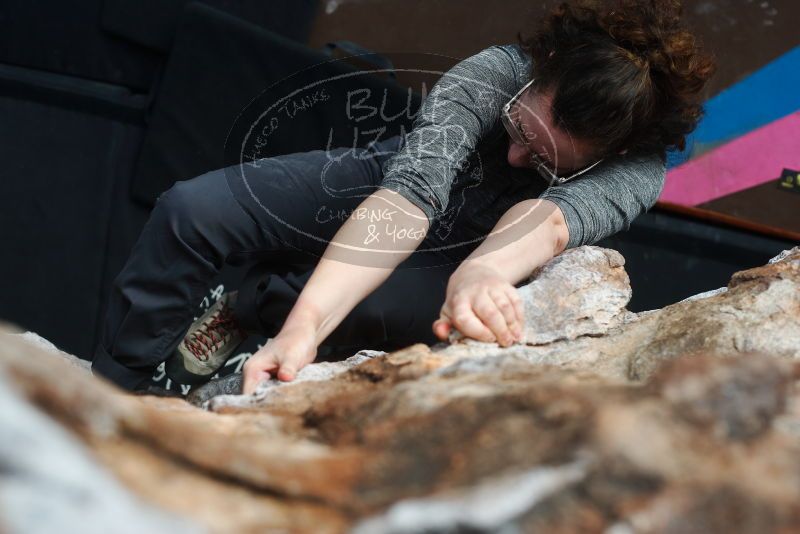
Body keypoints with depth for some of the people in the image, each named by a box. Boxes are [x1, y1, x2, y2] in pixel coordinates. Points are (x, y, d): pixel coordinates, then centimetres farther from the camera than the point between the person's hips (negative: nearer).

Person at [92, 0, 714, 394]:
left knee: (394, 304, -37)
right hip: (390, 178, 1)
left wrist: (482, 270, -77)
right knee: (190, 210, -18)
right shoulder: (493, 72, -34)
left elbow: (550, 217, -52)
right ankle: (105, 397, -1)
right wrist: (305, 326, -59)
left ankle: (252, 304, -7)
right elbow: (409, 196, -45)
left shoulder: (637, 174, -32)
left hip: (479, 261, -1)